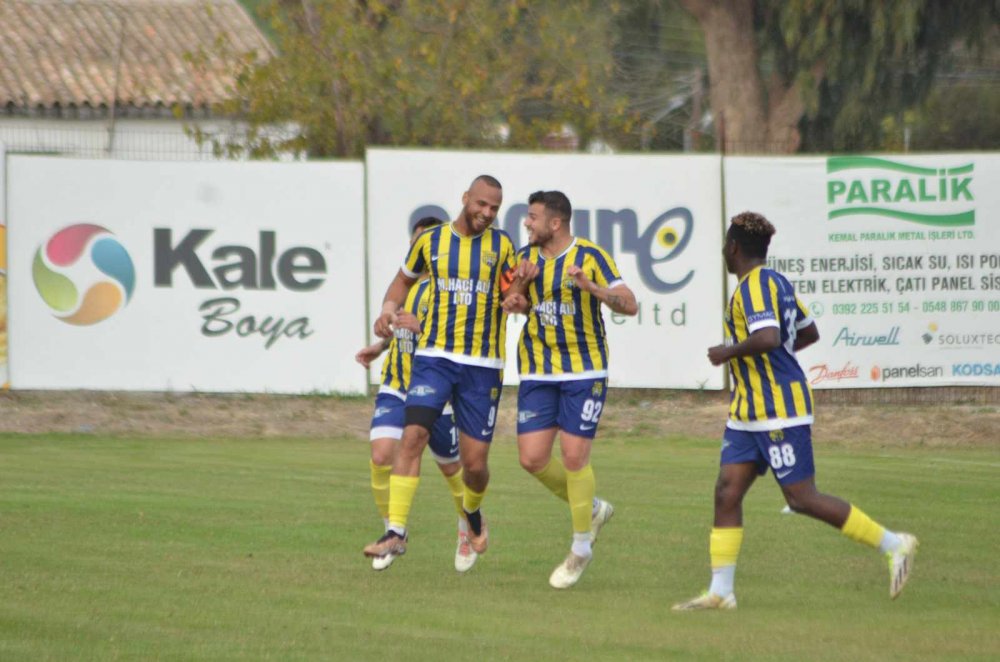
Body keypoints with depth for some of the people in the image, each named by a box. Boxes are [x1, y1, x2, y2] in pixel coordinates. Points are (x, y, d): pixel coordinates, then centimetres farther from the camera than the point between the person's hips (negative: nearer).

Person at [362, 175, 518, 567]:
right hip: (434, 356, 0)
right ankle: (396, 533, -16)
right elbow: (405, 278, 22)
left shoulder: (501, 246, 3)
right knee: (413, 435, -18)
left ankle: (472, 512, 36)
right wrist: (389, 308, 3)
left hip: (483, 364, 0)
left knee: (474, 462, 1)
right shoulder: (431, 241, 5)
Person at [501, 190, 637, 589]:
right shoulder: (527, 256, 6)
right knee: (532, 459, -4)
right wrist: (516, 298, -6)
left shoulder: (591, 257, -10)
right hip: (537, 372, 5)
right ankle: (592, 509, 22)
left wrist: (592, 287, -33)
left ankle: (581, 548, 7)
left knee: (574, 456, -9)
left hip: (584, 370, -5)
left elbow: (629, 305, -16)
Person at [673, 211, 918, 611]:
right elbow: (809, 333, 23)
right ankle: (720, 591, 2)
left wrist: (728, 352, -16)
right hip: (750, 411, 10)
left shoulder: (755, 285, -16)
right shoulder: (777, 282, 14)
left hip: (779, 411, -10)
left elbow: (768, 337, -31)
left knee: (802, 499, -7)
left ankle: (893, 544, 1)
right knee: (727, 492, 3)